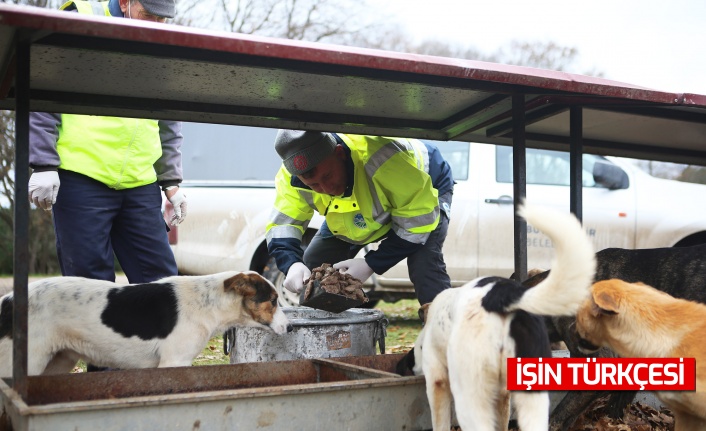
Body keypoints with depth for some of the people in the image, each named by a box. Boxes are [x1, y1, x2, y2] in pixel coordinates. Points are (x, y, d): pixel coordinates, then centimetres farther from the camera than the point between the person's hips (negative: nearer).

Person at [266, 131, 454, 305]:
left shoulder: (383, 158, -46)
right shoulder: (291, 177, -29)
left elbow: (419, 219, -35)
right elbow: (282, 225, -20)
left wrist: (372, 264, -36)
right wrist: (292, 264, -42)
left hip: (423, 197, -5)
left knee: (424, 267, -30)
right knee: (311, 267, 0)